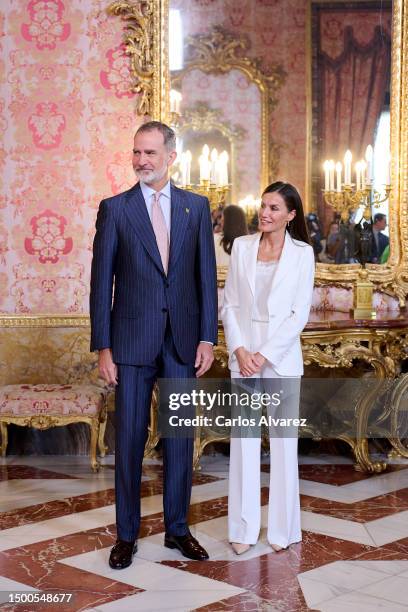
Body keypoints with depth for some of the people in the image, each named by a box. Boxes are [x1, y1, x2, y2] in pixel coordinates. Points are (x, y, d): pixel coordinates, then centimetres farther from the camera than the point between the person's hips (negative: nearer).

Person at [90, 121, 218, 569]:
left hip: (182, 341, 2)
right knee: (129, 438, 5)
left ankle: (177, 529, 24)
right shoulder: (114, 208, 0)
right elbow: (101, 281, -1)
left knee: (179, 436, 9)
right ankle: (126, 534, 19)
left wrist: (207, 337, -1)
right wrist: (102, 346, -6)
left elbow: (206, 275, 5)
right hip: (132, 341, -2)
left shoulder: (196, 207, 6)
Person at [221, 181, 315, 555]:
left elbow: (300, 314, -5)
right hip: (243, 353, 2)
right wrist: (239, 350, -8)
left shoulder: (302, 253, -1)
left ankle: (282, 527, 17)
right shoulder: (242, 246, 5)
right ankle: (244, 527, 14)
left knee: (284, 441, 5)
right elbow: (230, 305, 4)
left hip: (281, 356, -2)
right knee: (243, 440, 4)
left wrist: (264, 354, -11)